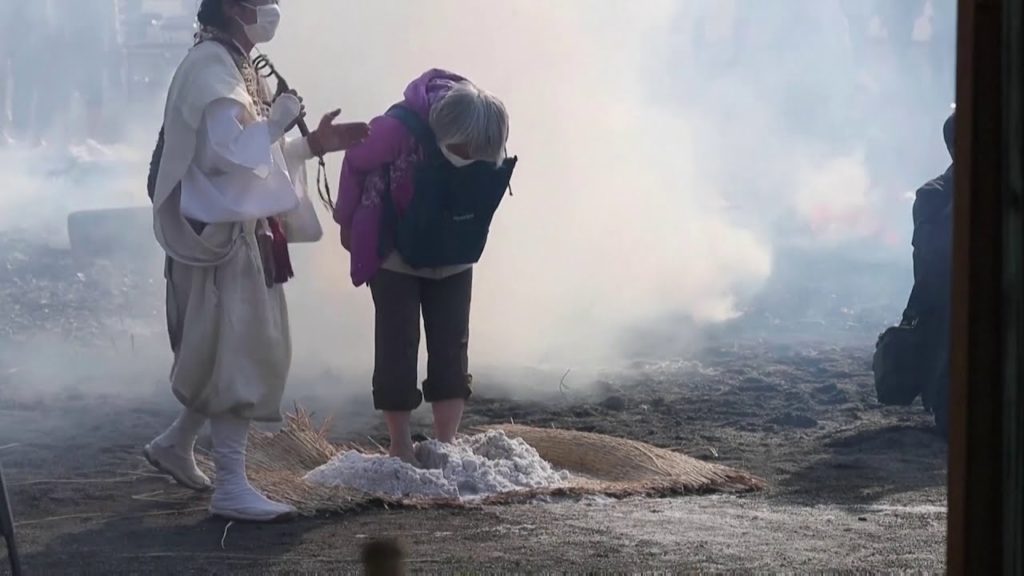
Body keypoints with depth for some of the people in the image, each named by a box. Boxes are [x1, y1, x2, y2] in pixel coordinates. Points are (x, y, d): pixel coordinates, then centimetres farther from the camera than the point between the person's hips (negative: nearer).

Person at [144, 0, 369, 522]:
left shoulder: (233, 65, 15)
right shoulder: (210, 67, -16)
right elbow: (228, 150, -26)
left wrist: (314, 145, 10)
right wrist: (279, 119, -14)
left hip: (245, 233, 10)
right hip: (221, 234, -10)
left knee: (246, 354, 16)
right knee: (238, 358, -7)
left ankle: (175, 443, 31)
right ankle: (231, 487, -3)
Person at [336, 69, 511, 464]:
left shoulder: (481, 142, -20)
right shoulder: (397, 129, -33)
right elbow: (355, 164, -14)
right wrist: (349, 223, -2)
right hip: (396, 257, -4)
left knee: (452, 350, 1)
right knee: (397, 349, -2)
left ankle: (446, 446, 6)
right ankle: (401, 450, 6)